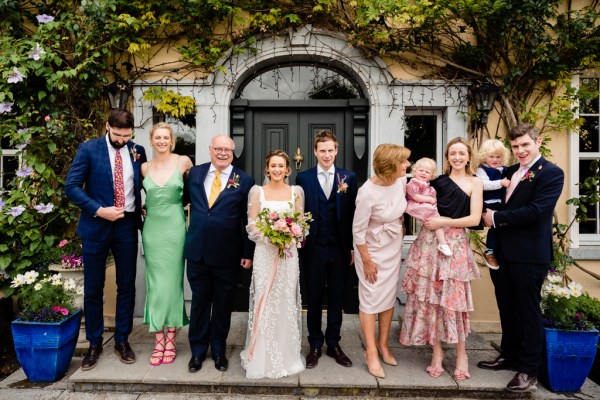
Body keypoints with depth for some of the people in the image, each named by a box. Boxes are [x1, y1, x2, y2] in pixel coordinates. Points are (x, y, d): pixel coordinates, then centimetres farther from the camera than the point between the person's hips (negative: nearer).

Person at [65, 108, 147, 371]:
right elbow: (71, 186, -7)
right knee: (93, 288, 7)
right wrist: (99, 210, -16)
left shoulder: (137, 151, 4)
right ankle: (94, 344, 23)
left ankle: (122, 340, 23)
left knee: (127, 286, 8)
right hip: (97, 226, -2)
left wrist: (144, 206, 1)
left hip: (127, 226, 2)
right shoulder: (88, 149, -4)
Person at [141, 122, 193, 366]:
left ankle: (170, 342, 14)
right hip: (152, 229, 2)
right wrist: (142, 210, 7)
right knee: (155, 284, 4)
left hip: (175, 228, -2)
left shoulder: (183, 162, -1)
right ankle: (158, 342, 14)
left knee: (173, 282, 2)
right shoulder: (145, 168, 6)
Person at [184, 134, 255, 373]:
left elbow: (248, 221, -3)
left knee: (223, 304, 13)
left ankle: (219, 350, 32)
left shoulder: (244, 181, -3)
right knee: (199, 302, 13)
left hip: (227, 255, -2)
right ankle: (198, 350, 31)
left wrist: (248, 253, -3)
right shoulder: (195, 173, 5)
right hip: (197, 252, 2)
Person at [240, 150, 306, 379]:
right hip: (264, 253, -1)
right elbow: (251, 226, 0)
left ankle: (286, 355, 22)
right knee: (264, 303, 0)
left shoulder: (296, 192, 6)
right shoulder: (257, 191, 3)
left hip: (288, 253, 1)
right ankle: (262, 358, 14)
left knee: (286, 303, 7)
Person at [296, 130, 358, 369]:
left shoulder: (349, 177, 1)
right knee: (313, 299, 11)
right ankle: (315, 345, 27)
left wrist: (354, 247, -2)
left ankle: (334, 344, 29)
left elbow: (353, 214, 0)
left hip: (341, 249, 1)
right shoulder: (303, 178, 1)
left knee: (337, 298, 13)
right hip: (313, 248, 0)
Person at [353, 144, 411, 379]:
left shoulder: (401, 181, -11)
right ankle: (371, 353, 17)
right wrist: (367, 261, -14)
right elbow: (358, 231, -19)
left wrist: (399, 229, 11)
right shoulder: (368, 193, -28)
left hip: (394, 248, 6)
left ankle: (383, 344, 32)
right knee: (371, 299, 4)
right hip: (372, 250, -6)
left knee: (389, 296, 14)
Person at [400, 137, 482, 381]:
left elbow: (474, 219, -6)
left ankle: (461, 354, 21)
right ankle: (437, 351, 19)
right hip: (430, 241, 3)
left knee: (454, 297, 2)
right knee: (430, 295, 5)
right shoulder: (438, 181, 11)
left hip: (455, 244, -3)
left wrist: (443, 222, -12)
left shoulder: (475, 184, 4)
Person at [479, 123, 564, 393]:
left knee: (528, 309, 5)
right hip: (503, 251, 7)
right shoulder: (509, 172, 14)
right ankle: (509, 355, 34)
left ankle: (529, 369, 19)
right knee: (507, 307, 17)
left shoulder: (551, 173, -9)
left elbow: (536, 210, -21)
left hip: (529, 254, -7)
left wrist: (497, 218, -16)